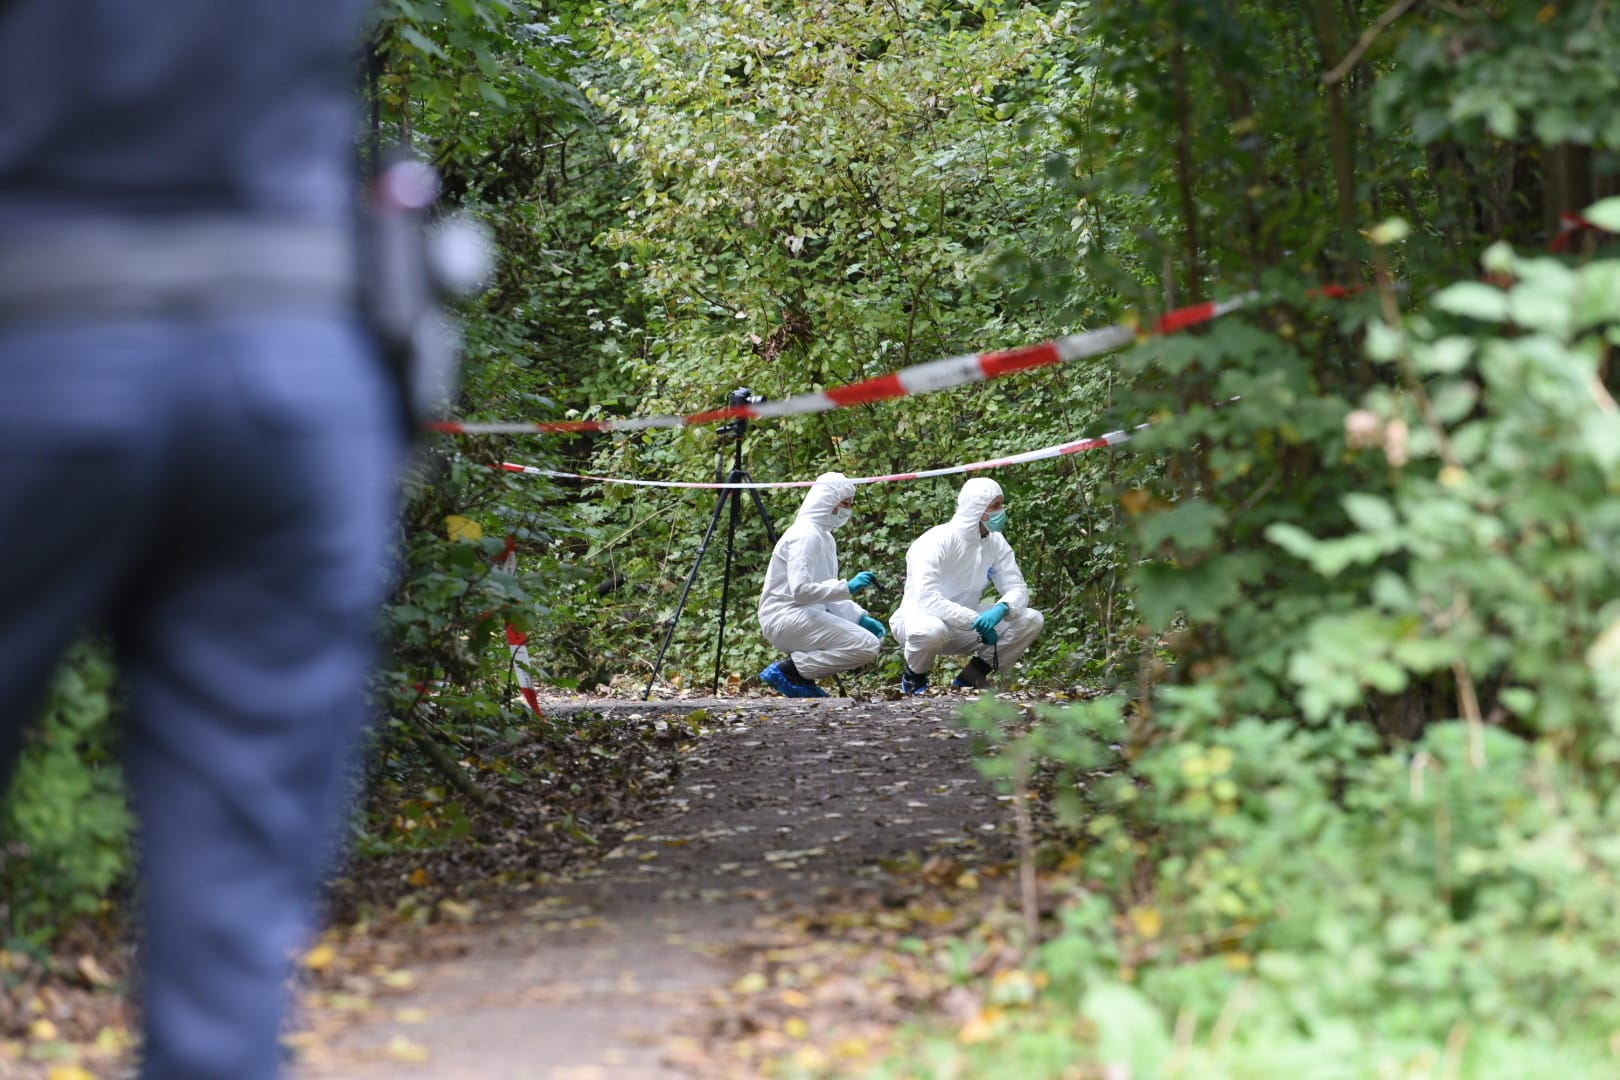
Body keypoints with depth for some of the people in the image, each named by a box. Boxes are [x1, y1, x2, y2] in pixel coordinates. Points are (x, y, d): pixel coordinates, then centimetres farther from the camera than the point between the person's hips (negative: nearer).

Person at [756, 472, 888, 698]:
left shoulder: (825, 538, 17)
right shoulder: (805, 535, -13)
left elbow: (827, 593, 18)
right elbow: (800, 590, -24)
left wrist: (860, 617, 5)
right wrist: (847, 587, -23)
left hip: (807, 613, 10)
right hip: (785, 617, -10)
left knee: (875, 635, 10)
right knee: (866, 647, -19)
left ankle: (801, 669, 5)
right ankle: (788, 670, -13)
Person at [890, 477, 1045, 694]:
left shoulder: (996, 543, -2)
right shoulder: (936, 541, -23)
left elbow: (1017, 589, -5)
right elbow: (927, 599, -33)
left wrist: (1001, 609, -30)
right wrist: (976, 621, -38)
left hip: (966, 626, 6)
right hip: (921, 617, -6)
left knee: (1032, 620, -11)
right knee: (931, 629, -43)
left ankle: (971, 675, 1)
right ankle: (914, 676, -8)